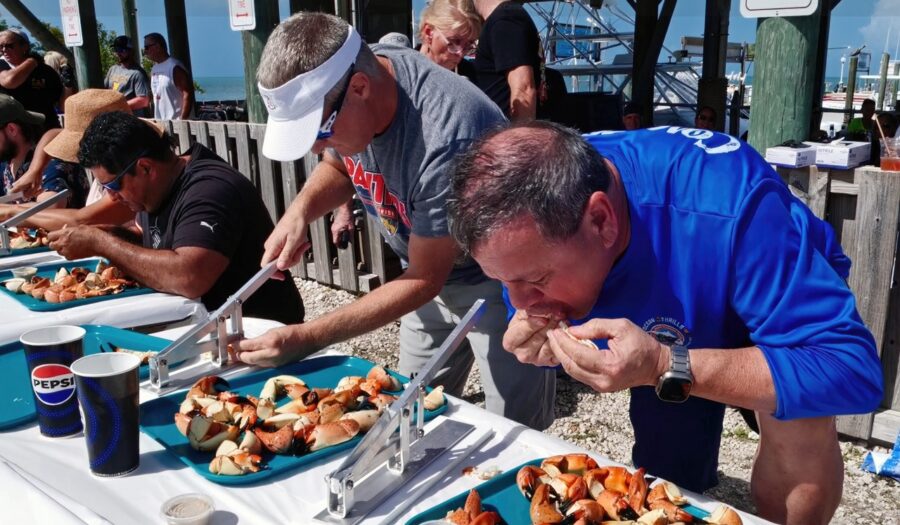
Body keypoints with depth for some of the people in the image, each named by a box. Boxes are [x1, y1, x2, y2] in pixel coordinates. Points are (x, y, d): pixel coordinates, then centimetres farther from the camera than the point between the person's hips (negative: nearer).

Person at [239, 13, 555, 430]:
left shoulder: (446, 136, -36)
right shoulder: (333, 89, -13)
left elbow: (424, 280, -25)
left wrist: (306, 339, -25)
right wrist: (301, 210, -14)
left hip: (500, 281, -6)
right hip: (432, 270, 7)